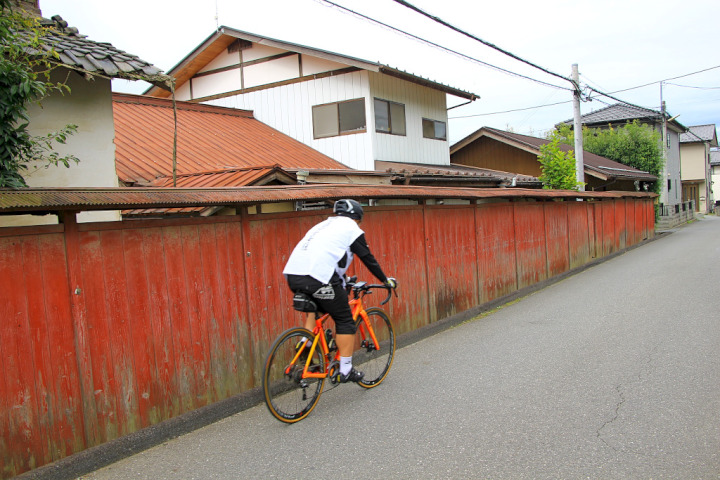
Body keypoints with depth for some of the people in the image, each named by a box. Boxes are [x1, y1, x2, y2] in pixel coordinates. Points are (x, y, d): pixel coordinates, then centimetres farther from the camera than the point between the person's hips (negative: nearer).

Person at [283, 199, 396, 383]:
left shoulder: (323, 225, 30)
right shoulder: (351, 228, 11)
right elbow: (368, 259, 13)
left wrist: (343, 279, 50)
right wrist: (386, 280, 26)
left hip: (293, 275, 7)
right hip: (318, 279, -7)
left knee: (314, 308, 33)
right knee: (345, 321, 7)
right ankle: (346, 371, 11)